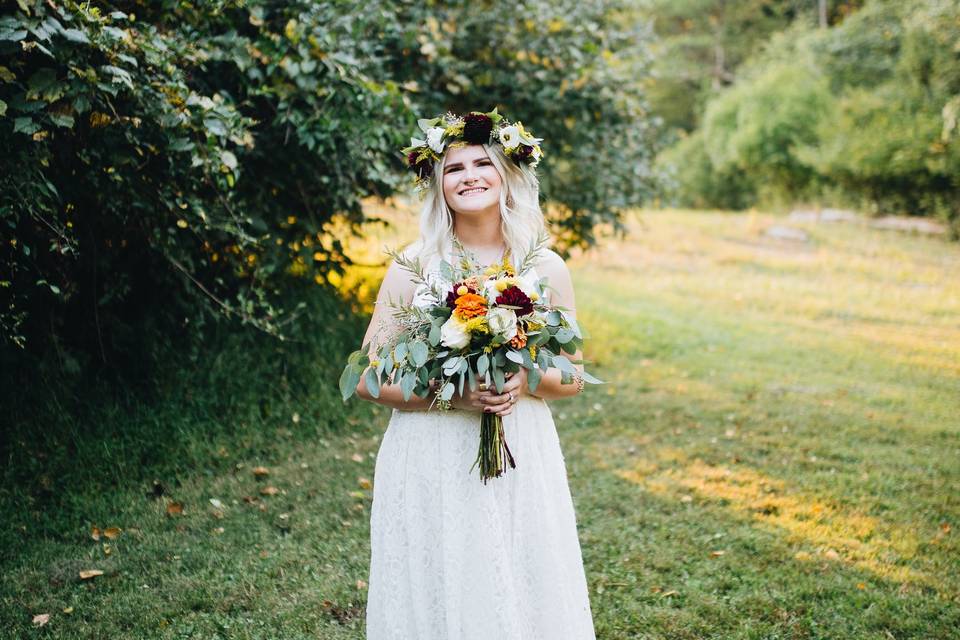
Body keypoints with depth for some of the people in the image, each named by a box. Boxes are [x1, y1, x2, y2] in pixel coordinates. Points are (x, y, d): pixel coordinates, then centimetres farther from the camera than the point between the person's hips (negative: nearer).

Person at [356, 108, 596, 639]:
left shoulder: (546, 268, 2)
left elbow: (572, 377, 9)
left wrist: (526, 380, -13)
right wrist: (451, 394, -17)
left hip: (520, 461, 2)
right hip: (429, 465, -1)